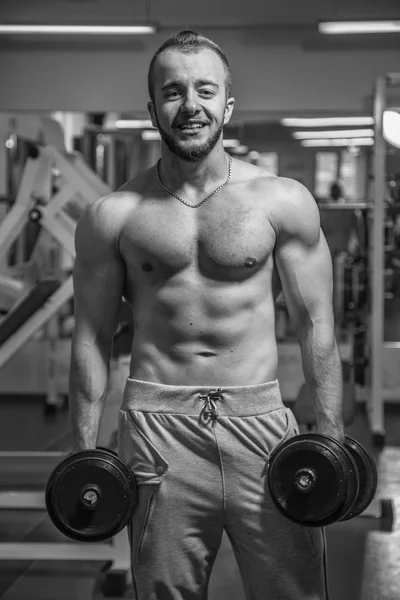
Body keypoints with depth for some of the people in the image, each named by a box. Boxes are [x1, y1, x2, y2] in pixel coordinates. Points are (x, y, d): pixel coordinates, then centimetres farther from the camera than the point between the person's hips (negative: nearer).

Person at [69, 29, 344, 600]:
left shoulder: (284, 202, 2)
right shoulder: (113, 217, 2)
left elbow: (316, 325, 4)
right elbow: (92, 338, 7)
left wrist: (332, 437, 0)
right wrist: (84, 454, 4)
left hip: (260, 421, 0)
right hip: (158, 424, 0)